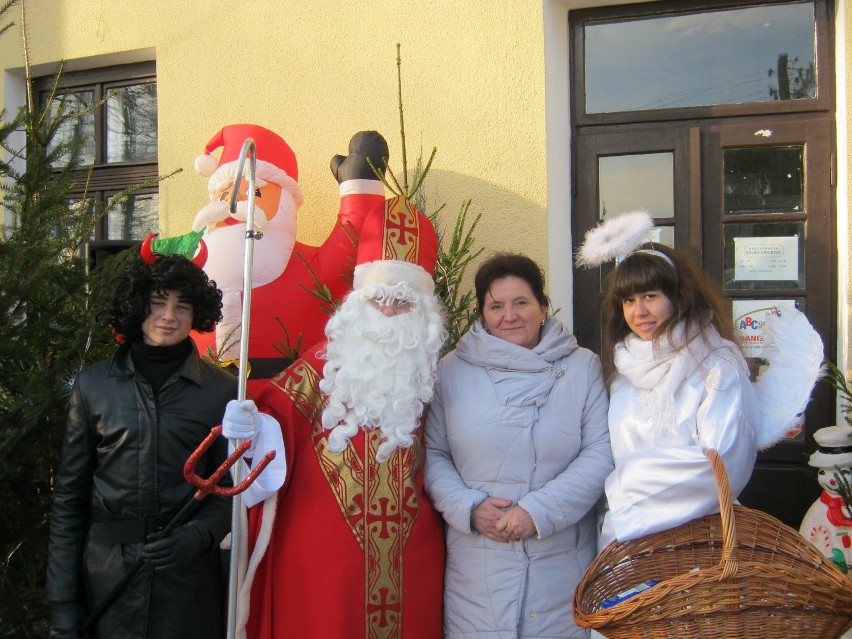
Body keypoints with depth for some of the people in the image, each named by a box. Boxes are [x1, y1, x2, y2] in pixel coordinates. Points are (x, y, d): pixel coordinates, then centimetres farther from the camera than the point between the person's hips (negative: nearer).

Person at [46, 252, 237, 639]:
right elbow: (69, 497, 3)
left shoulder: (222, 390, 0)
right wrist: (62, 607, 0)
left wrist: (198, 535, -17)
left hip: (188, 577, 0)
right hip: (107, 574, 1)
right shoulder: (93, 384, 3)